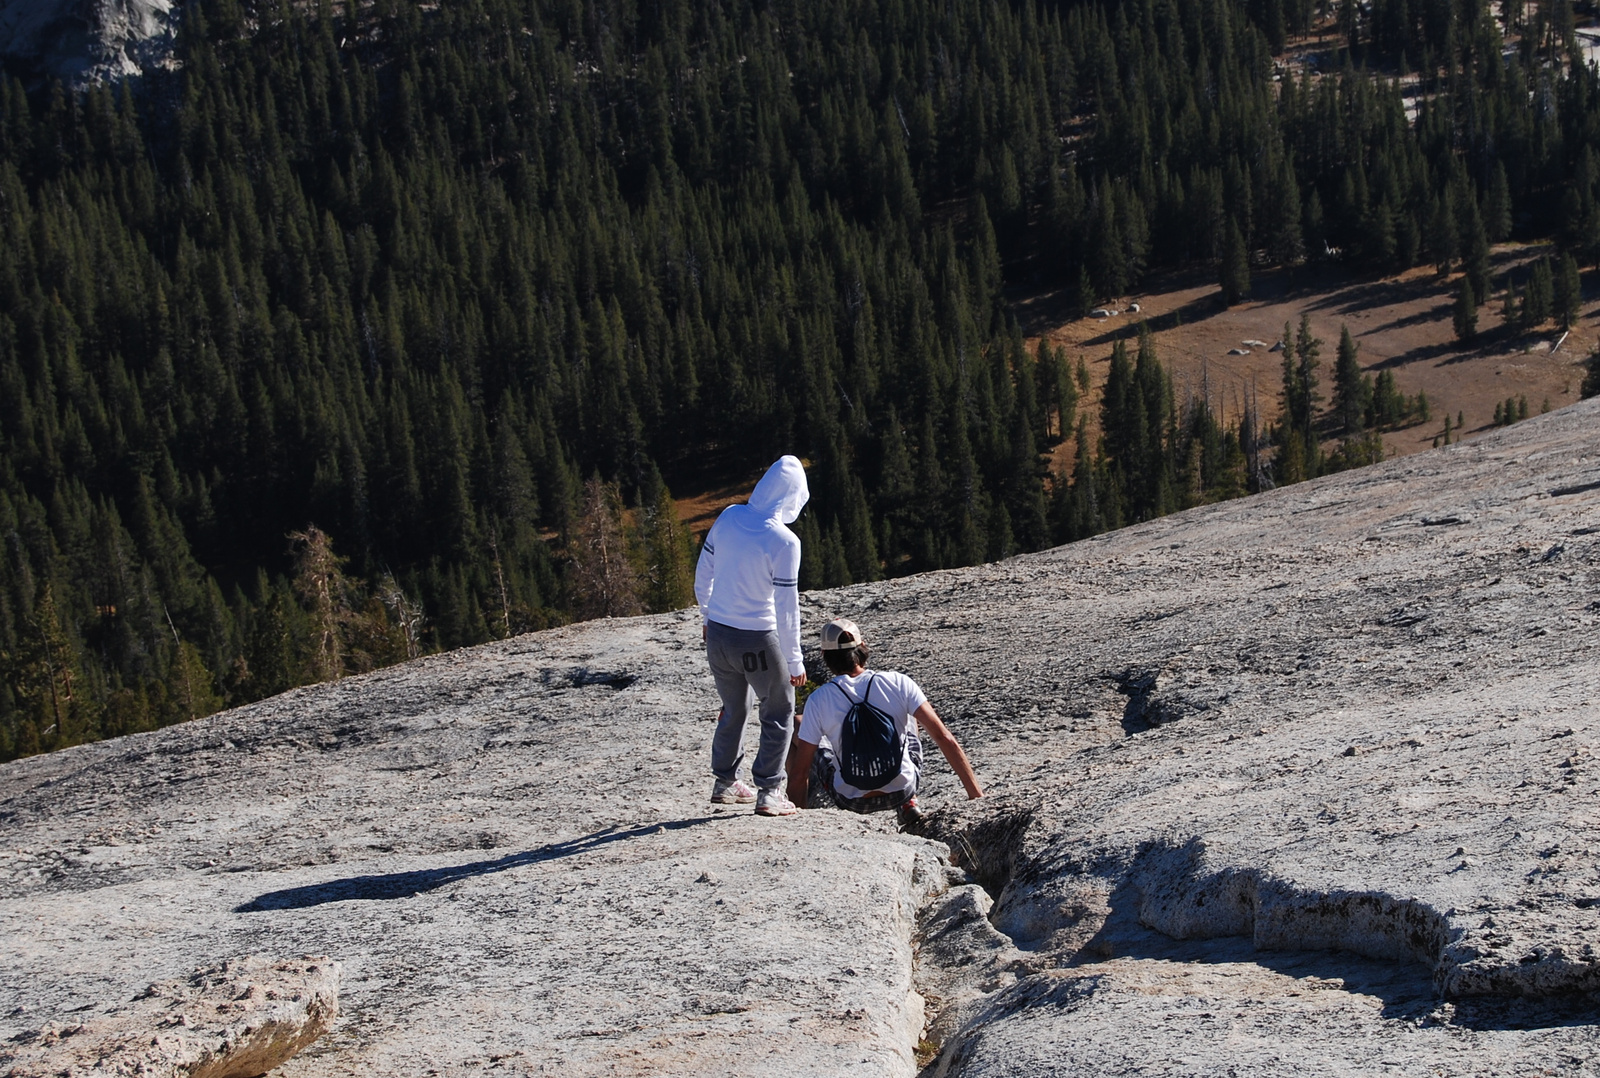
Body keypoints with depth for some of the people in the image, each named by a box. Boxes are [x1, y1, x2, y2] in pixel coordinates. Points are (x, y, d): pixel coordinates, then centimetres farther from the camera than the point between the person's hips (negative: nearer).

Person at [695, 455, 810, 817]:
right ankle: (768, 793, 10)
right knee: (779, 713, 12)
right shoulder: (784, 542, -19)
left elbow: (703, 575, 8)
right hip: (757, 640, -6)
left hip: (717, 634, 6)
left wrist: (707, 617, 24)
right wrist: (794, 660, -8)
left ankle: (725, 783, 33)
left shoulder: (728, 517, -2)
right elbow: (786, 606, -16)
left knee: (734, 709, 23)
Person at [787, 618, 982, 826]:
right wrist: (975, 793, -7)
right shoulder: (897, 683, -11)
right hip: (902, 791, 1)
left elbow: (799, 772, -10)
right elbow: (944, 738, -12)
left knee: (796, 726, 16)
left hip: (851, 801, -1)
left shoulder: (819, 701, -13)